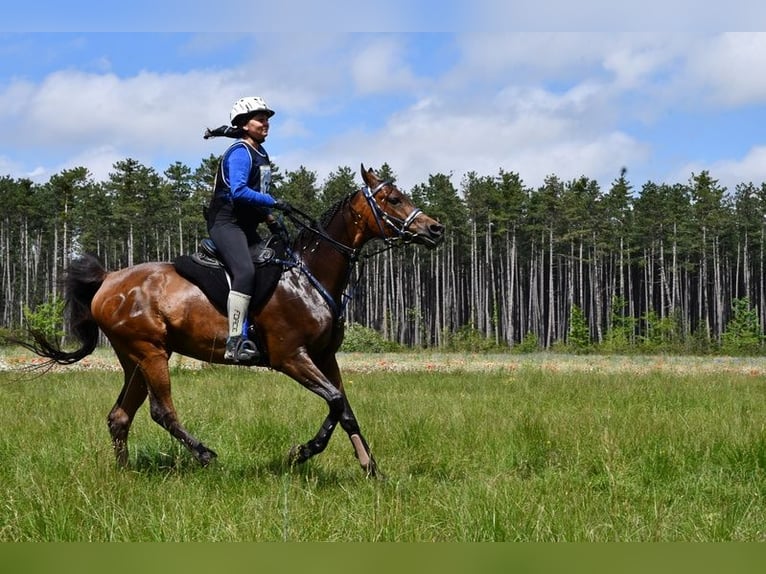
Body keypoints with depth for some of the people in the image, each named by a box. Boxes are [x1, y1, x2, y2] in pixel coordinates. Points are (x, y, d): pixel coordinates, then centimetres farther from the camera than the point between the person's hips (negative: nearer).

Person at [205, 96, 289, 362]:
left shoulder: (261, 153, 17)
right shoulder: (240, 152, -12)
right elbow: (238, 191, -25)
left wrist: (267, 216, 13)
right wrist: (272, 202, -22)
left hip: (246, 225, 11)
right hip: (226, 222, -11)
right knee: (246, 272, -29)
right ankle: (235, 342, -34)